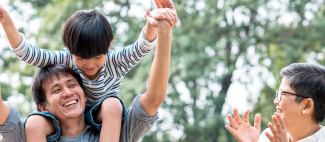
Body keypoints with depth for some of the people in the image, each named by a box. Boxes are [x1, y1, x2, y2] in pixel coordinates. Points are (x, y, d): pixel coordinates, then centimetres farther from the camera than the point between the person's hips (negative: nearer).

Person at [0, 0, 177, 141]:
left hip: (102, 120, 0)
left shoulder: (115, 63, -18)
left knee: (112, 105, -35)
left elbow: (141, 48, -33)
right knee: (34, 123, -29)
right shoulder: (64, 61, -16)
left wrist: (152, 23, -56)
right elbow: (27, 53, -23)